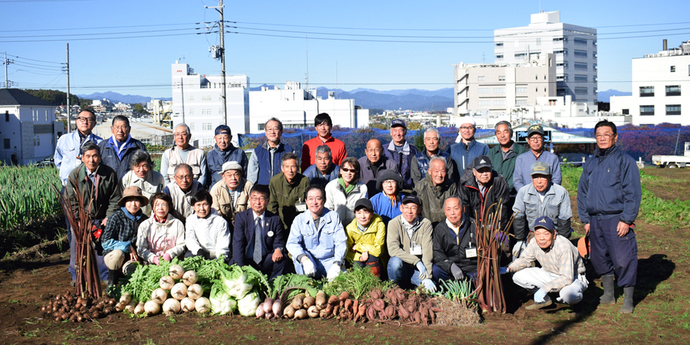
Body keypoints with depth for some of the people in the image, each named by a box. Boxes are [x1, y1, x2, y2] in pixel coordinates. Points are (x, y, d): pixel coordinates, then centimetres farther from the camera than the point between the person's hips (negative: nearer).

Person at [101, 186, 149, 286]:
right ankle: (111, 284, -9)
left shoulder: (145, 219, 5)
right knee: (117, 254, -36)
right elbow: (105, 241, -10)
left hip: (135, 258, 3)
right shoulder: (116, 217, -5)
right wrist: (128, 247, -15)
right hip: (112, 253, -3)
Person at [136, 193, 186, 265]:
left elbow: (181, 245, 7)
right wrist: (153, 258, -13)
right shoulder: (144, 225, 12)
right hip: (151, 264, 1)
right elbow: (141, 249, 5)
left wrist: (170, 255, -11)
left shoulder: (177, 224, 11)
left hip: (171, 262, -1)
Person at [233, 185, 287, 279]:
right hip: (246, 262, -2)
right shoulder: (241, 217, 0)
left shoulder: (275, 219, 4)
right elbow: (238, 243, -8)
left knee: (282, 259, -25)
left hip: (266, 262, 2)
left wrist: (278, 250, -22)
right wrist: (240, 268, -22)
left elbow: (279, 241, 6)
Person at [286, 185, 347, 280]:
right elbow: (292, 243, -11)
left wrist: (337, 264, -21)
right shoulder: (299, 220, 2)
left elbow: (341, 242, -4)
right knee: (299, 255, -32)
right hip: (309, 260, 1)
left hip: (329, 261, -1)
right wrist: (304, 259, -31)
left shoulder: (334, 217, 2)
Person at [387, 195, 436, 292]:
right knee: (395, 261, -33)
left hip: (418, 270, 1)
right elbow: (393, 249, -19)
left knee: (430, 286, -26)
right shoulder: (394, 223, -6)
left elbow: (427, 251, -13)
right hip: (401, 269, 0)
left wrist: (427, 277, -24)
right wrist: (417, 261, -27)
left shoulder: (426, 224, -3)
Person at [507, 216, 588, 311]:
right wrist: (509, 268, -16)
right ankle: (544, 299, 5)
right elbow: (525, 259, 3)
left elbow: (567, 278, -34)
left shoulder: (564, 247, -33)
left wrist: (544, 289, -40)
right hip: (549, 274, 6)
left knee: (568, 294, -41)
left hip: (573, 277, -6)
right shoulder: (534, 243, -16)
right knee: (518, 276, -12)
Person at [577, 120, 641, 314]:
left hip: (617, 219, -6)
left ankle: (628, 299, 3)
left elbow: (633, 193, -6)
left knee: (623, 259, -8)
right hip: (595, 220, 6)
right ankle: (608, 294, 26)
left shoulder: (624, 160, -1)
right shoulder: (590, 164, 16)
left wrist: (626, 220, -13)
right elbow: (582, 193, 21)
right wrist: (585, 219, 12)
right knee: (600, 258, 11)